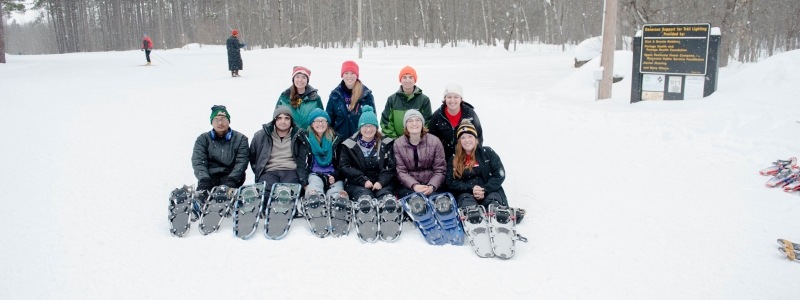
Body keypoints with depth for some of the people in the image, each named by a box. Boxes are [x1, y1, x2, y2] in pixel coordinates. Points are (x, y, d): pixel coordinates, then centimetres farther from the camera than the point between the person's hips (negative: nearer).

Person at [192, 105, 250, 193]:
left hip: (231, 177, -1)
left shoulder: (240, 139, 13)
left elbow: (241, 162, 1)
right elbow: (198, 162, 4)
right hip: (210, 176, 1)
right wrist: (204, 180, -17)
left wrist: (231, 180, -18)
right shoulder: (203, 139, 16)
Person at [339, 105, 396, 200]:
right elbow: (344, 167, 2)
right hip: (357, 184, -1)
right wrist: (363, 181, -10)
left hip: (382, 184, 1)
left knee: (385, 195, -33)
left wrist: (381, 182, -14)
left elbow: (391, 167, 4)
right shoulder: (349, 145, 11)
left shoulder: (386, 144, 13)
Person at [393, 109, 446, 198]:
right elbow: (401, 171, -4)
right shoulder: (398, 143, 1)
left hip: (432, 185, 0)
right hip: (408, 185, 0)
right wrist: (414, 185, -22)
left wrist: (431, 187, -21)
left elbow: (440, 170, -2)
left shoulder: (435, 141, -1)